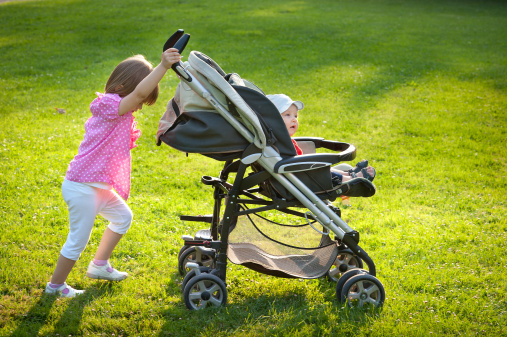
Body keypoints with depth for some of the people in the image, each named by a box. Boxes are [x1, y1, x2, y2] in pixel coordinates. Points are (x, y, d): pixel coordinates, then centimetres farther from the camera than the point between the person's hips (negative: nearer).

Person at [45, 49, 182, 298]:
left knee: (123, 216, 24)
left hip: (98, 186, 11)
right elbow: (140, 92, -36)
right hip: (81, 188, -11)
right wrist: (163, 66, -41)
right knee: (78, 240, 2)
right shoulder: (111, 107, -19)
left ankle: (99, 265, 37)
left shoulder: (120, 116, 13)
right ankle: (55, 285, 20)